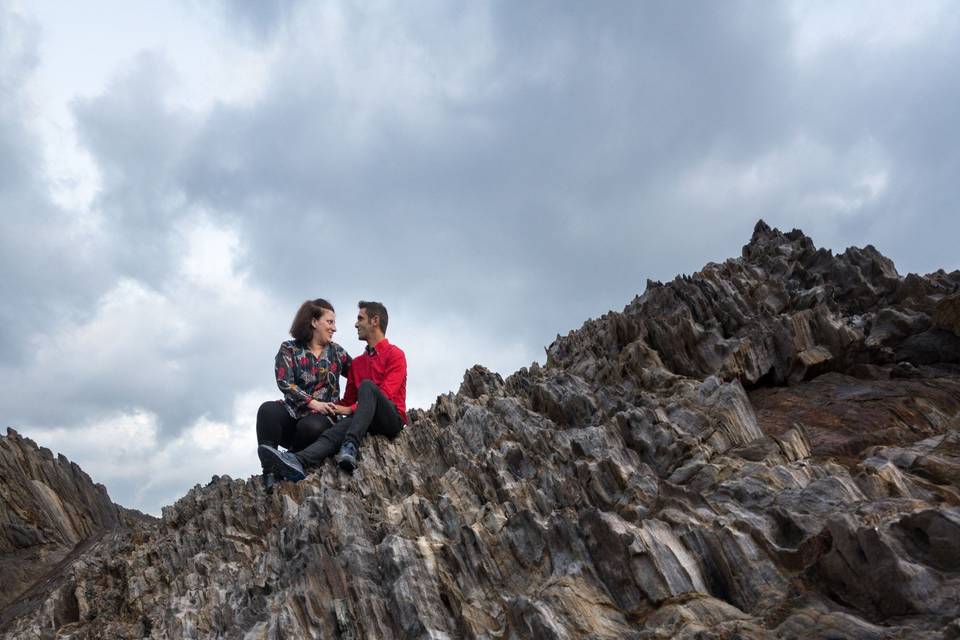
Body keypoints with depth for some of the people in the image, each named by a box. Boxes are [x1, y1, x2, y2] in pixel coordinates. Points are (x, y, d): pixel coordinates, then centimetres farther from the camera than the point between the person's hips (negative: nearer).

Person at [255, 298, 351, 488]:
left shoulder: (336, 352, 13)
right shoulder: (289, 349, 5)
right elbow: (284, 382, -8)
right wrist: (313, 403, -17)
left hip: (323, 416, 0)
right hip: (293, 411, 0)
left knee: (312, 426, -35)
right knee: (268, 410, -30)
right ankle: (270, 472, -30)